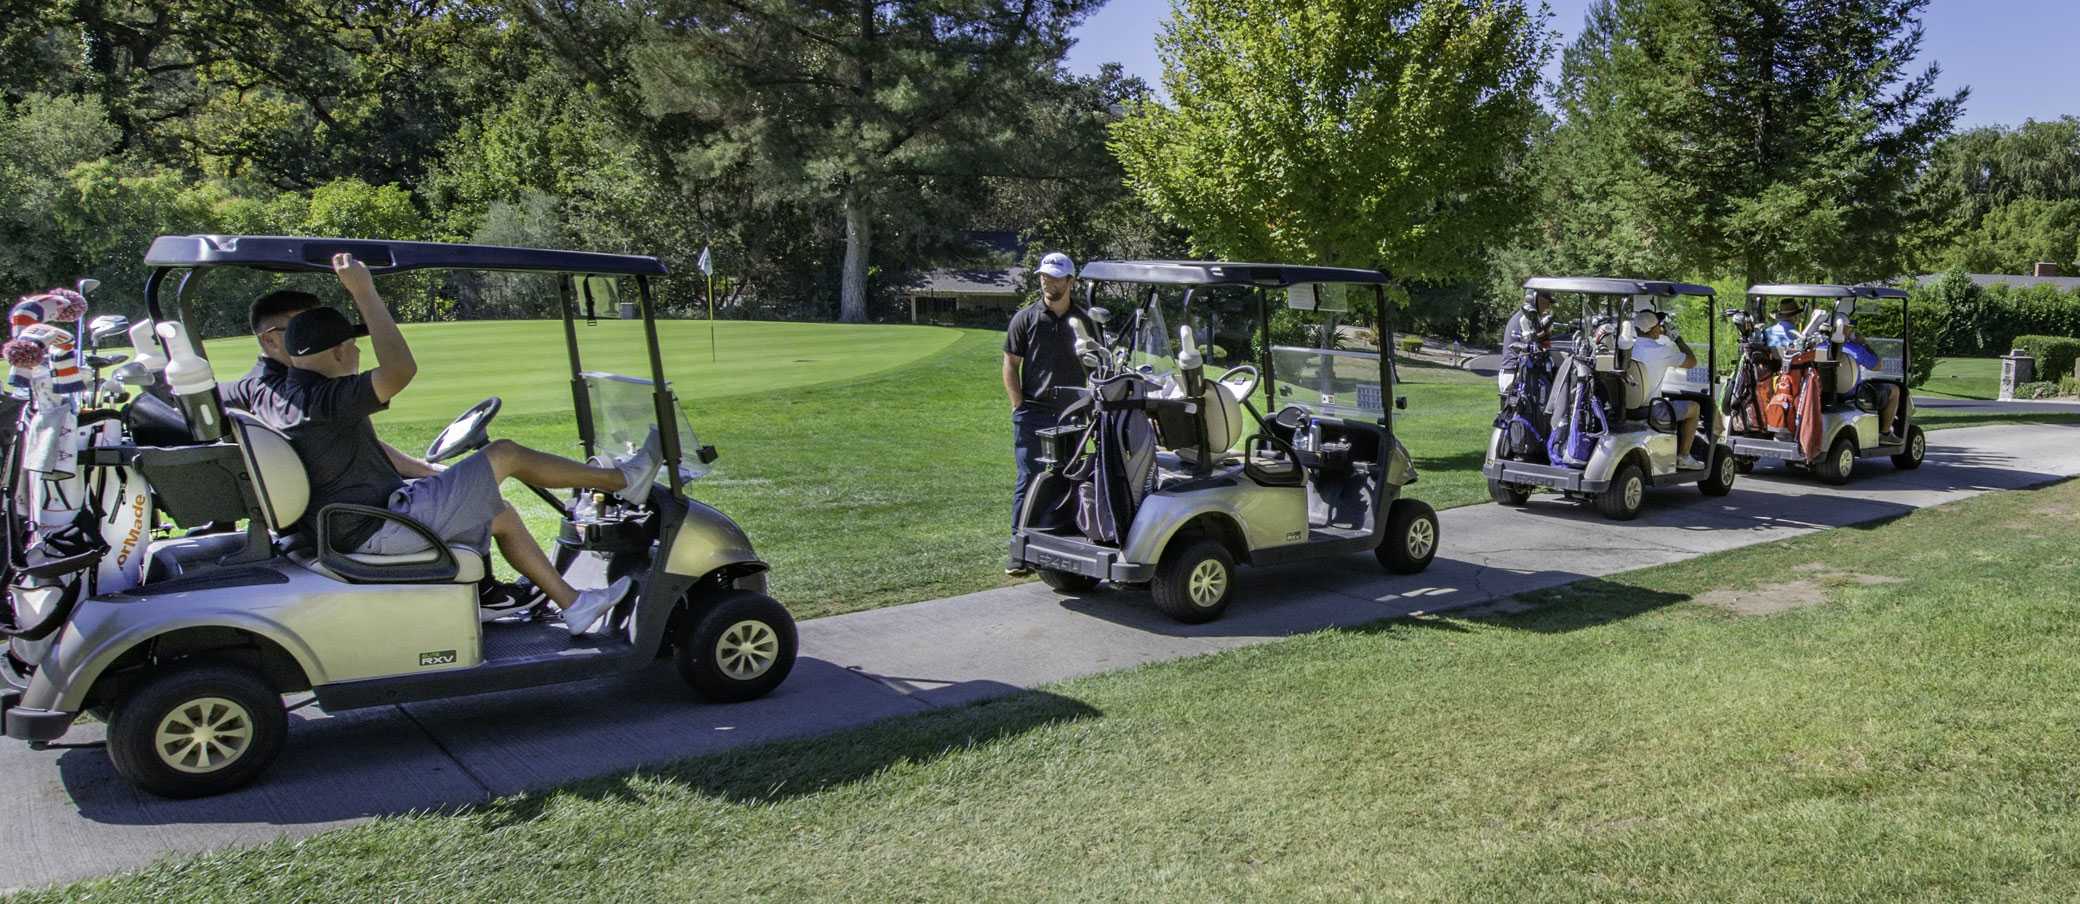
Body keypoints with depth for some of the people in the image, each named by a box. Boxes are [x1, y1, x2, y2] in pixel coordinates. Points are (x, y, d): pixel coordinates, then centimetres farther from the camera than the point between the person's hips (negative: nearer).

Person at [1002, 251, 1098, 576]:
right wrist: (1020, 406, -6)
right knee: (1028, 480, -3)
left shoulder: (1084, 321, 8)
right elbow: (1010, 364, 1)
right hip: (1033, 412, -2)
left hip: (1071, 415, 3)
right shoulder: (1025, 318, 1)